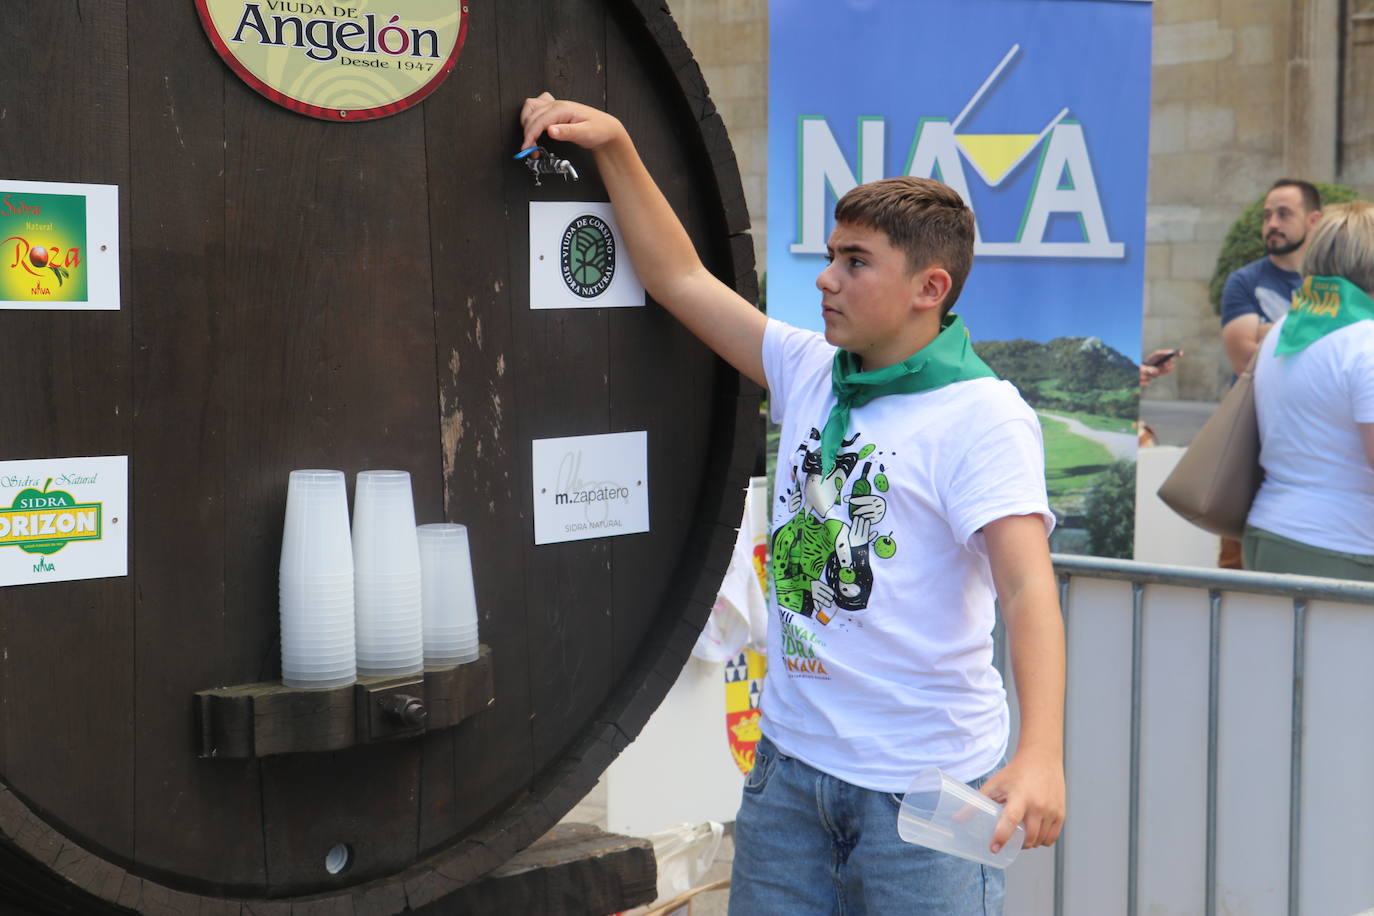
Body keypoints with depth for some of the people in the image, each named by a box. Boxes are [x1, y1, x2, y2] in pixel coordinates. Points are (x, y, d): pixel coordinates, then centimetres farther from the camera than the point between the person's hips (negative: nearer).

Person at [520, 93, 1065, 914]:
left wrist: (1041, 755, -37)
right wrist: (613, 144, 7)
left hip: (925, 784, -6)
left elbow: (1029, 588, -24)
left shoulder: (982, 415, -13)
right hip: (792, 759, 6)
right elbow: (680, 278, 13)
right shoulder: (811, 374, 7)